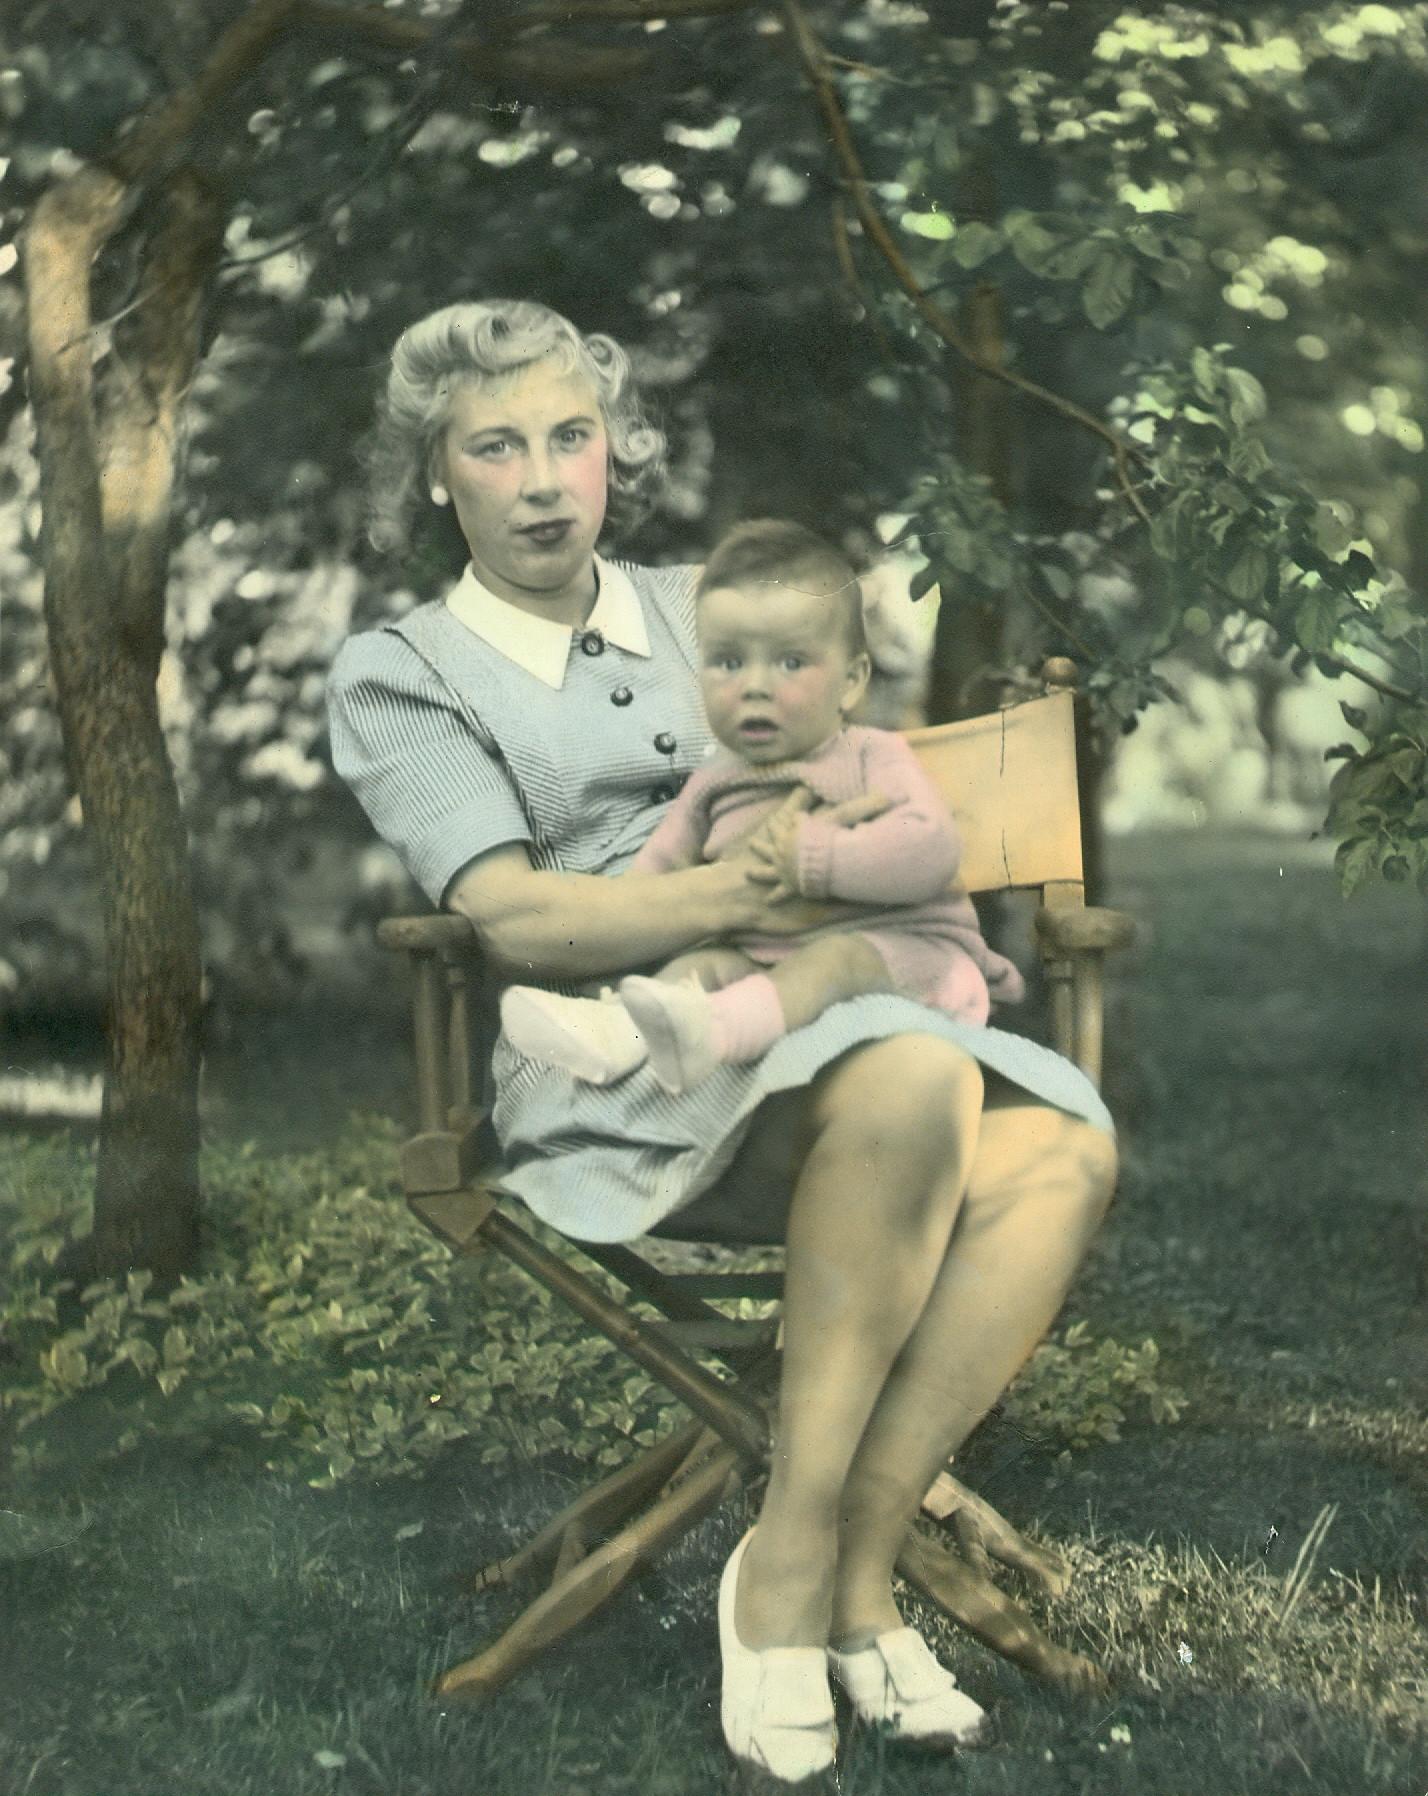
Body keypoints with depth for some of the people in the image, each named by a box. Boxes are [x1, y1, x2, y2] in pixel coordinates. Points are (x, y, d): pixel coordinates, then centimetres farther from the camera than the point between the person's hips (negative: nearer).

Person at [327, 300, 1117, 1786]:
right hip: (611, 1079, -5)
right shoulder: (398, 677, 9)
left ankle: (847, 1566, -21)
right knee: (911, 1080, -36)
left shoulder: (699, 608, 25)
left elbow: (857, 812, 28)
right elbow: (516, 918, -7)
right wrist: (745, 898, -18)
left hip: (818, 1031, 5)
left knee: (1062, 1150, -27)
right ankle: (793, 1569, -25)